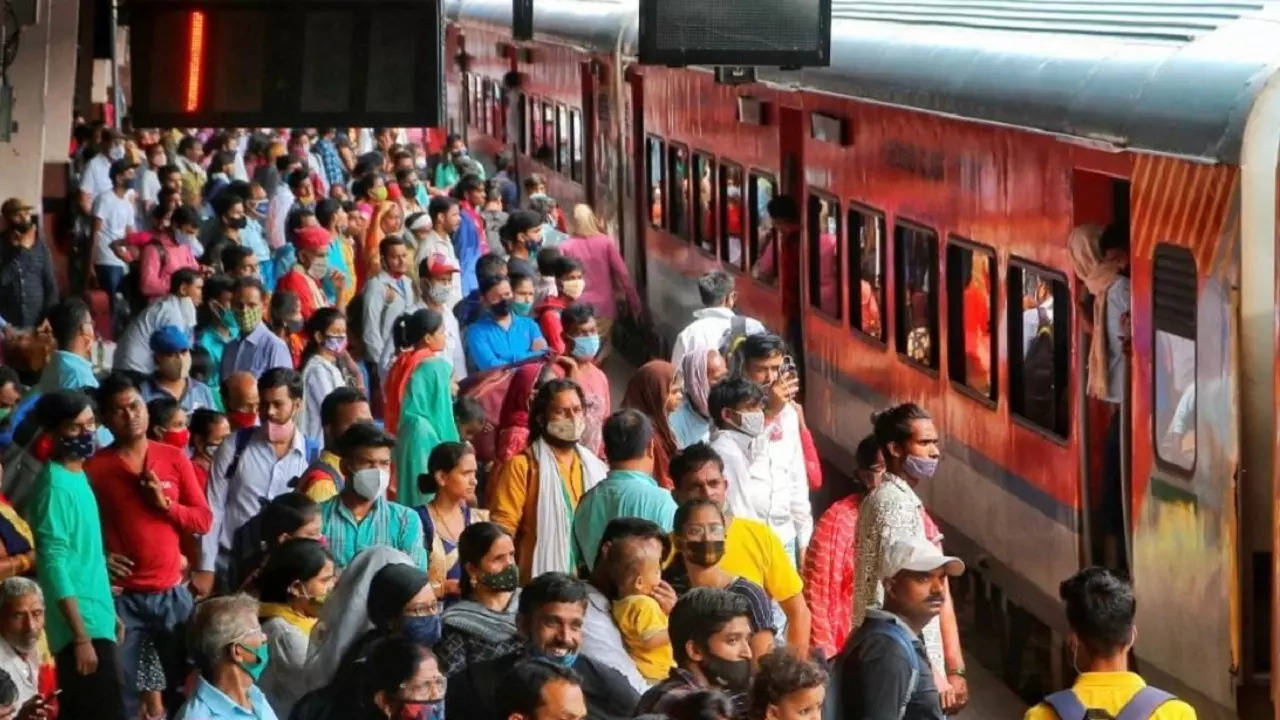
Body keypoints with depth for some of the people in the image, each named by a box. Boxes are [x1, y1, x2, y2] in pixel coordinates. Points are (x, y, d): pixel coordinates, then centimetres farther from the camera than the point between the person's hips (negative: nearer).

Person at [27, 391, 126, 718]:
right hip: (82, 627, -9)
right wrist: (81, 637, -22)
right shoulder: (56, 486, -16)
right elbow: (54, 566, -20)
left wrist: (109, 612, 20)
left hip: (95, 621, 9)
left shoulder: (77, 475, 11)